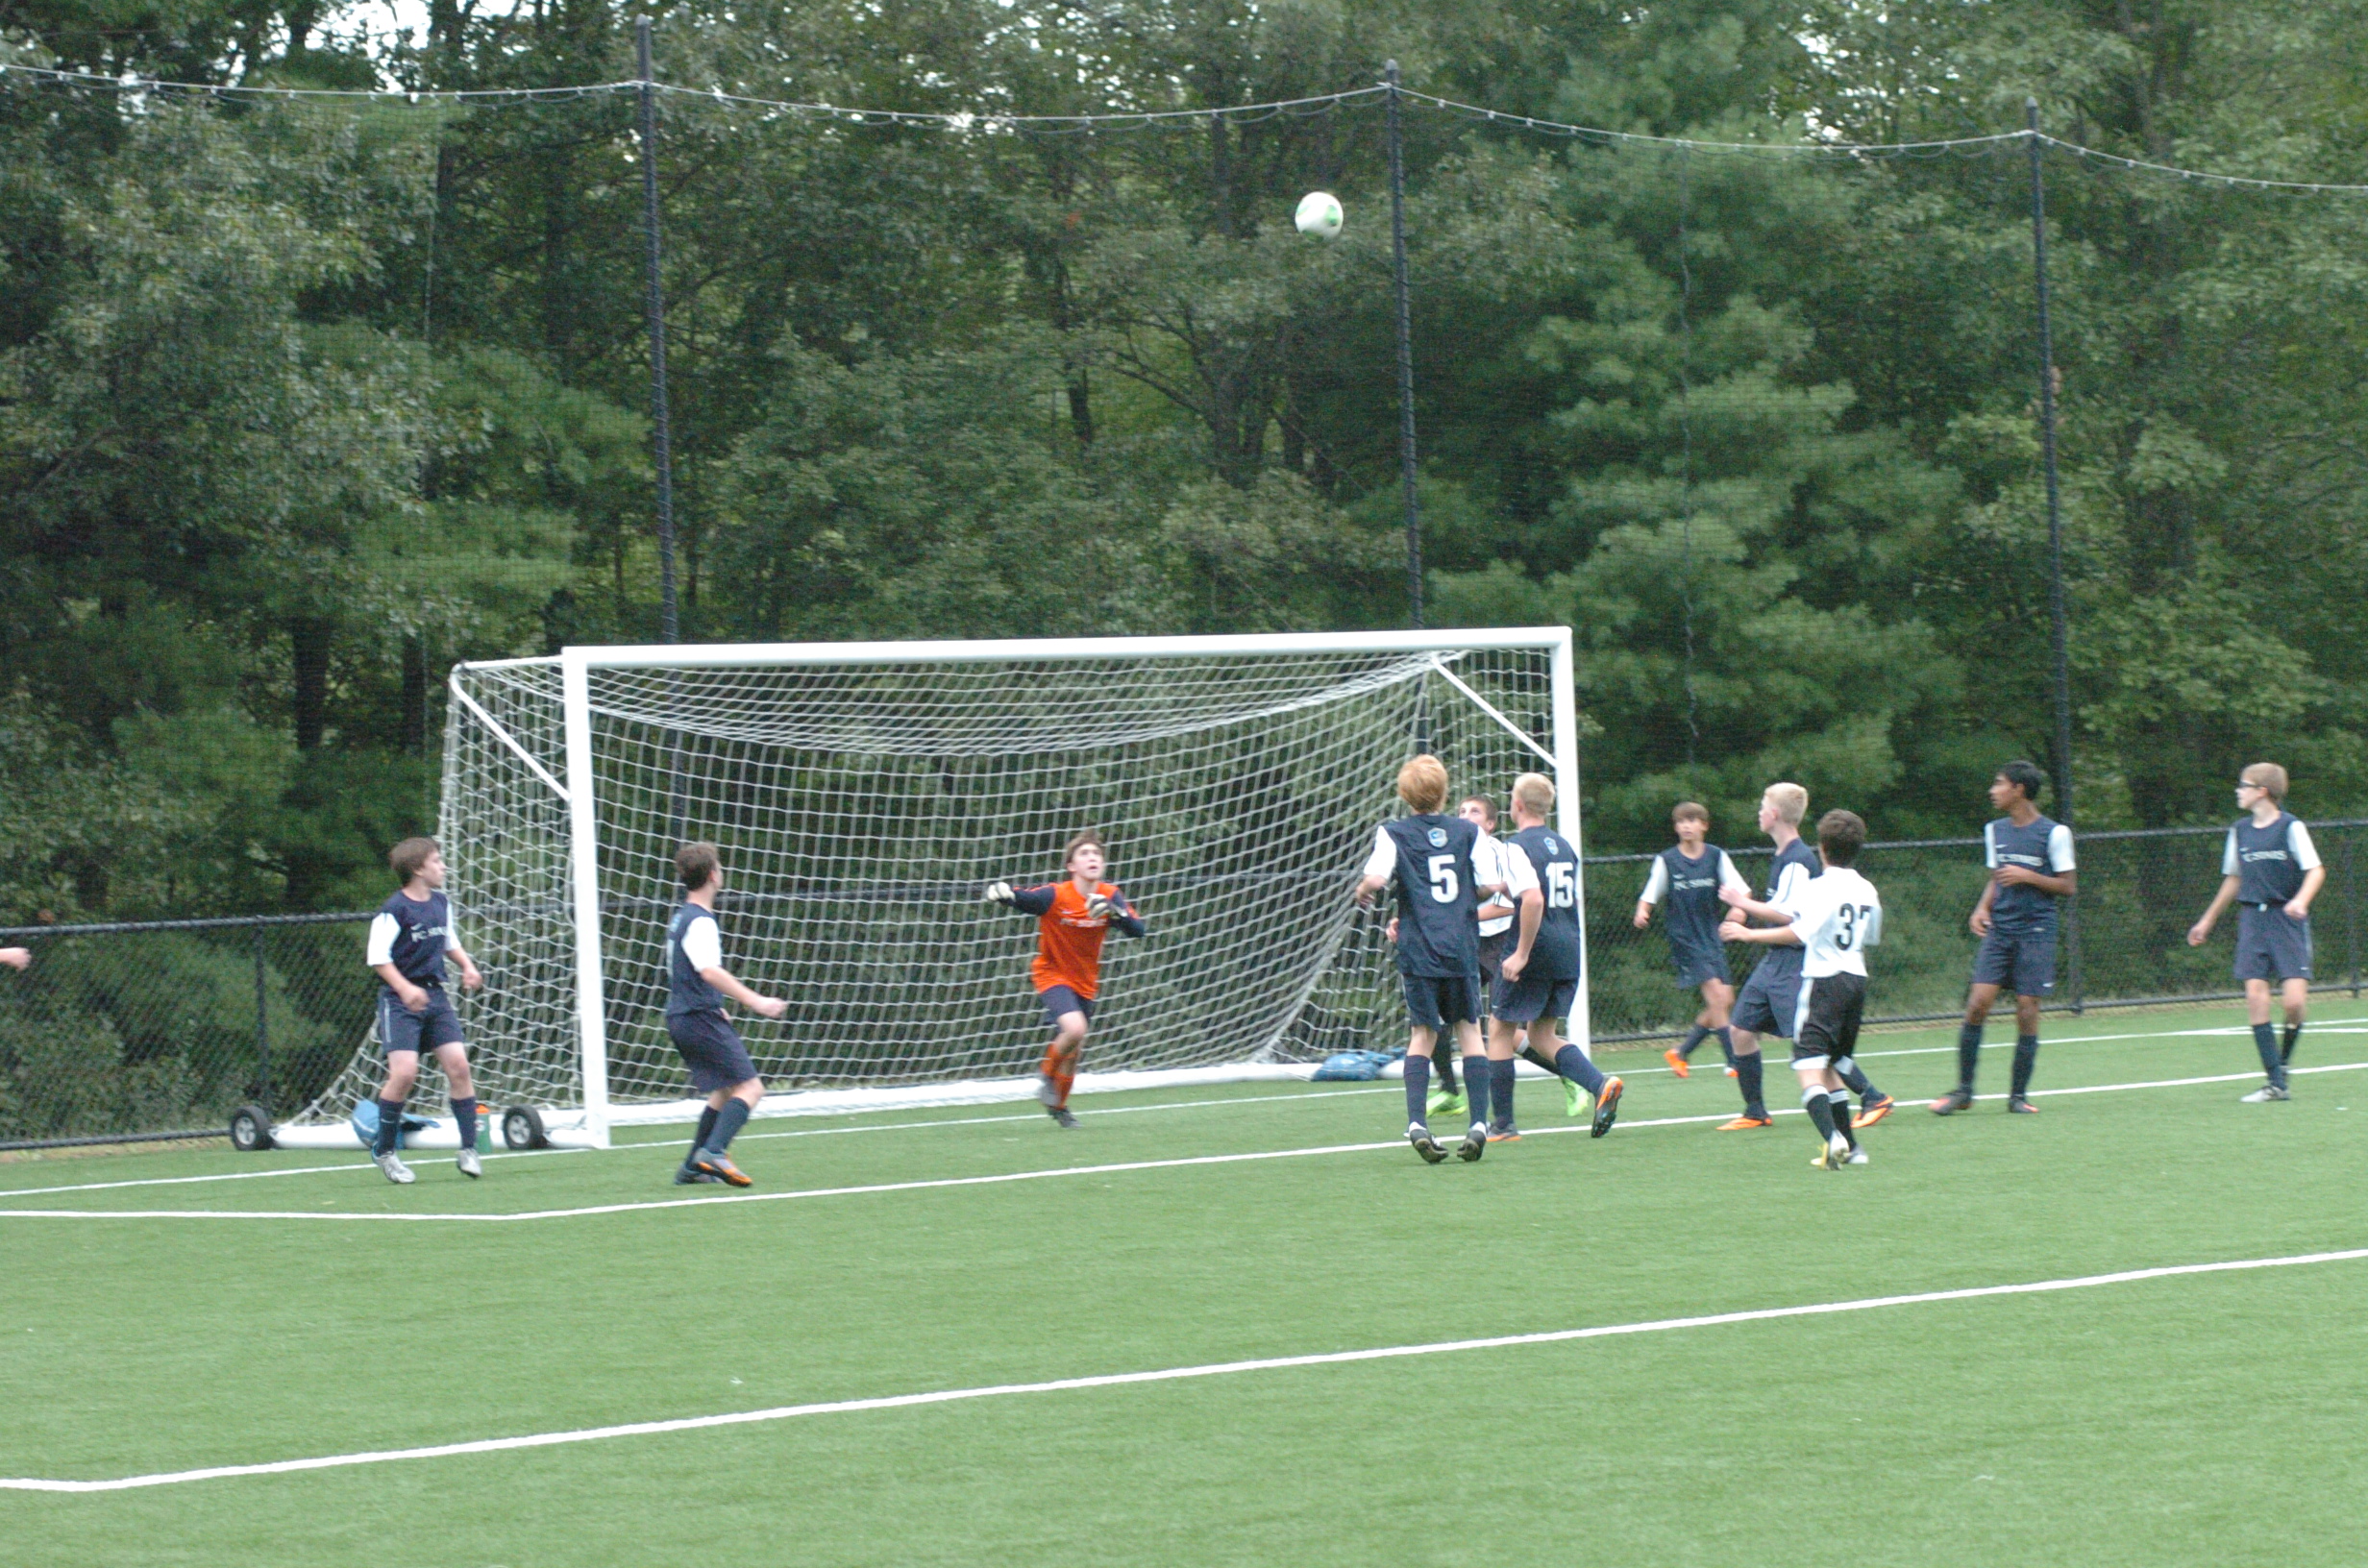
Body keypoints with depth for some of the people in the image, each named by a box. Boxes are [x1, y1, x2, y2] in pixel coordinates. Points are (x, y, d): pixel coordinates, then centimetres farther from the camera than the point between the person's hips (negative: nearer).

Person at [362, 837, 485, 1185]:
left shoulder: (441, 903, 10)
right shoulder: (394, 910, -13)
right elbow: (377, 957, -15)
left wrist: (467, 966, 9)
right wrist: (405, 988, -25)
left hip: (435, 995, 7)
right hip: (400, 1000, -7)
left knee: (458, 1063, -5)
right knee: (404, 1072, -16)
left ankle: (468, 1149, 1)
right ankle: (383, 1150, 2)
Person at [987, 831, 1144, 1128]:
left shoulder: (1109, 897, -10)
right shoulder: (1055, 896, -22)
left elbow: (1138, 929, -16)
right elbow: (1020, 898, -24)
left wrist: (1115, 913, -35)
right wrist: (1000, 893, -47)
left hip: (1086, 982, 5)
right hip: (1053, 974, -5)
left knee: (1074, 1050, 15)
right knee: (1075, 1028, -30)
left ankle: (1058, 1105, 40)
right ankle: (1047, 1075, -1)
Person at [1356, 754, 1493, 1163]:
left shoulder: (1393, 833, 0)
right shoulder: (1468, 832, 5)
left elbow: (1375, 878, -16)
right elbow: (1492, 886, 4)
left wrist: (1362, 893, 7)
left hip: (1418, 950, -1)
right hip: (1462, 948, 1)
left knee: (1422, 1033, 6)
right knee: (1469, 1030, 8)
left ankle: (1416, 1122, -9)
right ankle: (1478, 1122, -2)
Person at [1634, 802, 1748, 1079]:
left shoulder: (1716, 856, 2)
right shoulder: (1666, 860, -3)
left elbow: (1740, 889, -2)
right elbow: (1649, 895, 2)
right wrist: (1642, 912, -20)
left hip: (1711, 936, 4)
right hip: (1684, 939, -4)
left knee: (1725, 1002, 2)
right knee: (1717, 996, -16)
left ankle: (1680, 1054, 19)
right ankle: (1734, 1062, -12)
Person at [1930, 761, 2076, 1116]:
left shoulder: (2054, 833, -4)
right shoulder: (1995, 831, 13)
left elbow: (2068, 886, -3)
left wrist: (2027, 877, -14)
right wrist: (1983, 907, 4)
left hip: (2036, 931, -4)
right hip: (1999, 929, 4)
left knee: (2027, 1011, -3)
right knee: (1978, 1003, -8)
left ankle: (2018, 1094, 8)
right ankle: (1963, 1090, -2)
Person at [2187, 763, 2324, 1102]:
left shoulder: (2290, 826, -4)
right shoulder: (2240, 831, 13)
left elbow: (2316, 870, -8)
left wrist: (2301, 900, -27)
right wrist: (2208, 921, 29)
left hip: (2286, 919, -5)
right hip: (2252, 919, 5)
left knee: (2295, 1000, -15)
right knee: (2255, 996, -9)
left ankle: (2283, 1061, 12)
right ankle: (2275, 1083, -7)